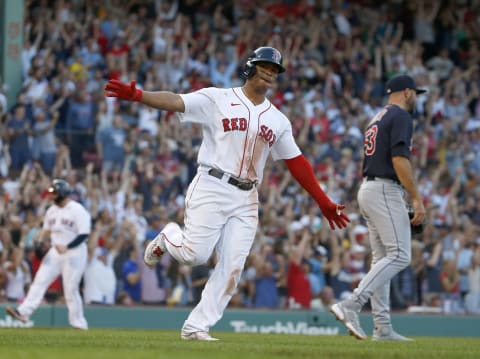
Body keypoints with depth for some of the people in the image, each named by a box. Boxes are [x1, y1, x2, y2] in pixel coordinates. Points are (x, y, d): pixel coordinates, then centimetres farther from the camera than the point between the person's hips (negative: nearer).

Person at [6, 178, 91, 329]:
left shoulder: (77, 210, -13)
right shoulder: (52, 210, 10)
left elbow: (84, 234, -18)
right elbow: (46, 230, 22)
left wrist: (66, 247, -27)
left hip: (74, 253, -7)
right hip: (55, 252, 7)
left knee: (71, 289, -4)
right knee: (40, 280, -6)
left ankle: (79, 324, 8)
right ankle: (23, 312, -13)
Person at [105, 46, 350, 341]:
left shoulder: (278, 120, 14)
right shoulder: (218, 100, 0)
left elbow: (297, 162, 16)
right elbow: (175, 101, -11)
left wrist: (324, 202, 12)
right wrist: (135, 95, -28)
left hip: (246, 200, 4)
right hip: (211, 189, -4)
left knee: (232, 268, -5)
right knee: (195, 253, -14)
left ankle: (196, 327, 2)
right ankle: (168, 237, 22)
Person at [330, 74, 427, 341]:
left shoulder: (377, 119, 23)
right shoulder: (401, 117, -7)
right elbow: (400, 159, -19)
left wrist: (411, 194, 25)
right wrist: (416, 199, -20)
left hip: (368, 189, 10)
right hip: (385, 190, -10)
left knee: (383, 259, 9)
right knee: (399, 256, -14)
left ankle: (383, 328, 6)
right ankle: (350, 306, -26)